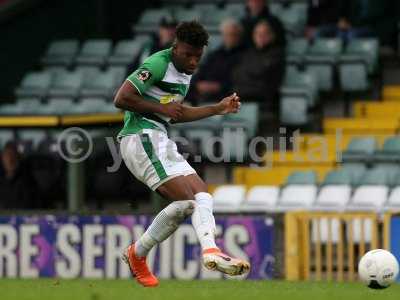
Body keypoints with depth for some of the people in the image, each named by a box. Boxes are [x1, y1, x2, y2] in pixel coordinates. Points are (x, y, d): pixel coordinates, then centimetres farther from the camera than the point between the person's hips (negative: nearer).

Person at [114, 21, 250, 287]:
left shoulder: (185, 72, 17)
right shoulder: (157, 65, -13)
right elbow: (121, 99, -19)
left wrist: (218, 109, 19)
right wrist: (161, 108, -14)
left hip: (161, 142, 10)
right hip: (142, 138, -10)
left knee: (203, 197, -1)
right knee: (185, 200, -17)